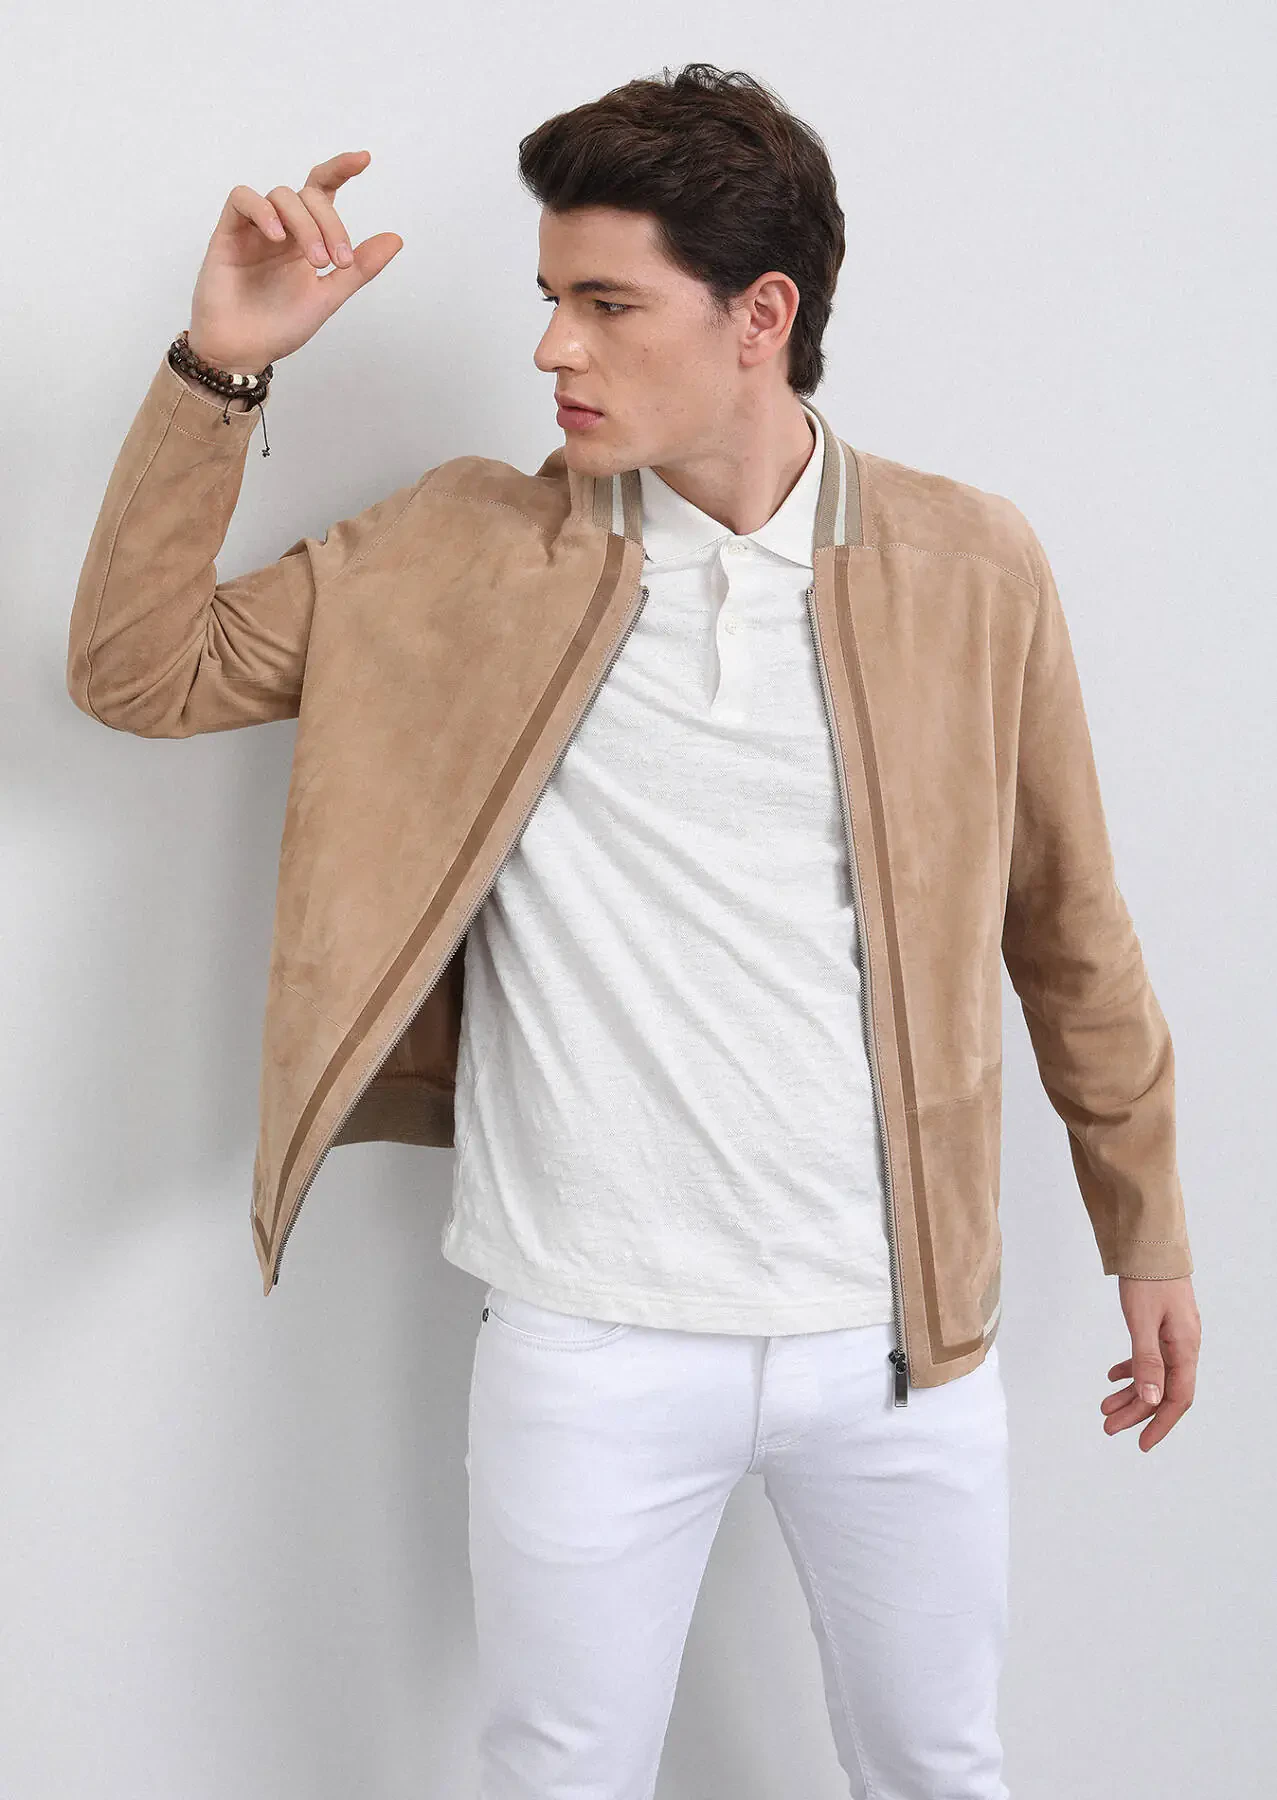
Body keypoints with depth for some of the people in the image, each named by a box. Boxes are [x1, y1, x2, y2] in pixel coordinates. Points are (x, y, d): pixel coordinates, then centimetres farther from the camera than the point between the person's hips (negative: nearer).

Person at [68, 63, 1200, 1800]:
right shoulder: (467, 556, -3)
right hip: (591, 1346, 0)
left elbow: (1068, 925, 5)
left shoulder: (971, 566, -3)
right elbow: (141, 668, -3)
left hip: (904, 1329, 1)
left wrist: (1149, 1232, 13)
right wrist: (222, 363, -13)